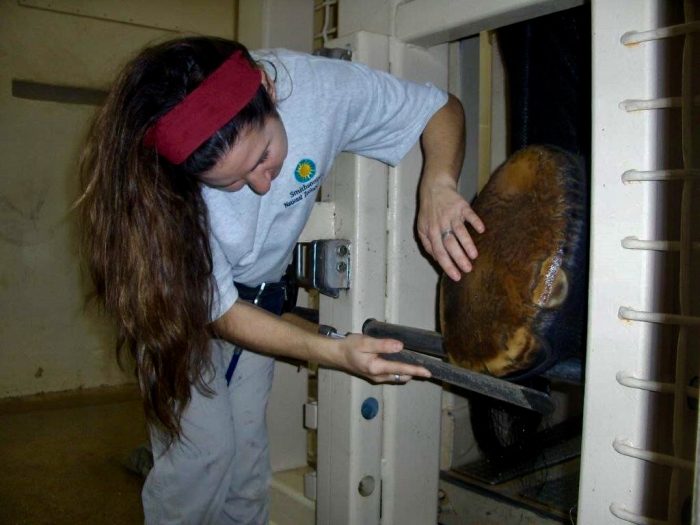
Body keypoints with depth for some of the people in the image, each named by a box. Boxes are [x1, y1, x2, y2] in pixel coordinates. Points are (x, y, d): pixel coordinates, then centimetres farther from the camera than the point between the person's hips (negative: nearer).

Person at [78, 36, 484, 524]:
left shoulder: (320, 86, -28)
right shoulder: (159, 186, -33)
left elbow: (444, 108, -14)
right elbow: (217, 311, -23)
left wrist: (437, 184, -35)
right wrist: (334, 352, -35)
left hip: (261, 295, 3)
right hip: (179, 301, -2)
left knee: (247, 456, 2)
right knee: (202, 452, -9)